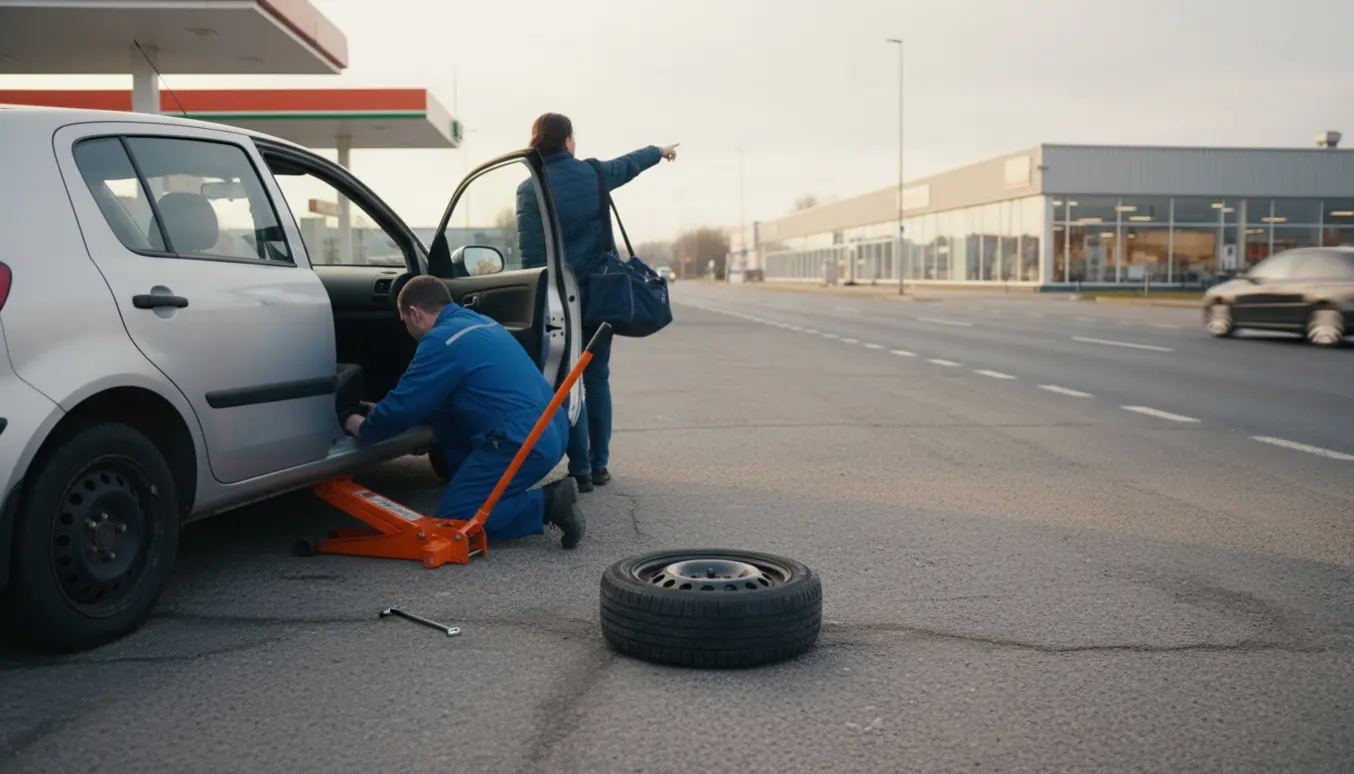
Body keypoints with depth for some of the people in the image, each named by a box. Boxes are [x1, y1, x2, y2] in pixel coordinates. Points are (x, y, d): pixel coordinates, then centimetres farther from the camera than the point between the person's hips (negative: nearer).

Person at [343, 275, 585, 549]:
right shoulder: (479, 322, 20)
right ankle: (492, 492, 19)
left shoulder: (442, 340, -9)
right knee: (444, 418, 23)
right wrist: (383, 412, 37)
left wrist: (363, 428, 15)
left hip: (522, 443, -10)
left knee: (453, 518, 2)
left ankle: (548, 503, -8)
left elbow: (402, 407, -5)